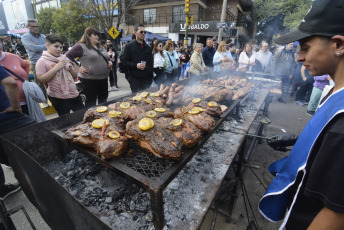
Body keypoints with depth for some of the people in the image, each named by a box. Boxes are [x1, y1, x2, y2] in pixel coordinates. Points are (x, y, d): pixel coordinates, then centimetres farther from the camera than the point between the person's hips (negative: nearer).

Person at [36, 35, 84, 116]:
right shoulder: (42, 61, -2)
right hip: (59, 98, -5)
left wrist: (70, 68, -5)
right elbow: (41, 79, -13)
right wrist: (56, 68, -16)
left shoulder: (64, 58, 12)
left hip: (74, 94, 5)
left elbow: (75, 76, 15)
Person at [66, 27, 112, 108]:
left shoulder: (100, 47, 17)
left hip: (103, 79, 7)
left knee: (103, 101, 14)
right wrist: (78, 68, -9)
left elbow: (106, 58, 30)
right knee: (91, 102, 1)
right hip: (89, 80, -6)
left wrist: (109, 62, 9)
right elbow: (68, 56, -5)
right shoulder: (81, 46, -4)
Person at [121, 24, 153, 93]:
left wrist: (151, 77, 9)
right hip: (135, 79, -4)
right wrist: (136, 65, -17)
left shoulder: (148, 47, 16)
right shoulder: (129, 46, 3)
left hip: (147, 79, 4)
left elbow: (151, 63, 17)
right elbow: (124, 61, -3)